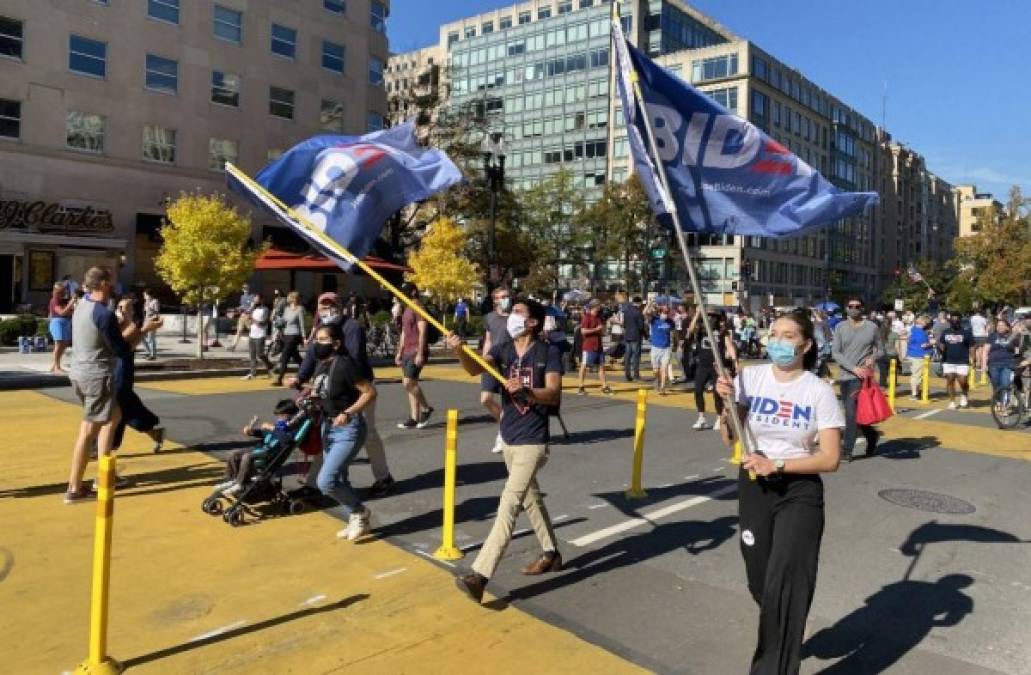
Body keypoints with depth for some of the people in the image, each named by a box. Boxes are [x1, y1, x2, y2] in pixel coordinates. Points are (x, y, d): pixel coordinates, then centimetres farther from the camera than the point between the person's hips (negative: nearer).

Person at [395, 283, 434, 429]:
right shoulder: (407, 310, 19)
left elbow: (422, 332, -17)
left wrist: (420, 353, -22)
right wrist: (399, 352, 21)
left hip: (416, 352, -10)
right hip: (407, 352, 10)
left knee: (409, 382, -12)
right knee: (410, 384, 8)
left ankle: (414, 419, -2)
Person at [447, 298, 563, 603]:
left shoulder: (549, 352, -10)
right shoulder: (503, 350, 2)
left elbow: (554, 394, -18)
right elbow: (475, 368, -17)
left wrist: (526, 390, -37)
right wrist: (459, 350, -38)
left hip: (532, 441, -7)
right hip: (509, 439, 7)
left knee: (509, 503, -13)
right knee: (530, 498, 20)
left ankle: (480, 575, -15)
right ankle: (551, 554, 38)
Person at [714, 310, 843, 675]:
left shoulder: (820, 391, -9)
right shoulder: (750, 377, -4)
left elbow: (830, 459, -11)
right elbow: (729, 438, -1)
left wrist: (777, 465, -20)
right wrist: (727, 402, -18)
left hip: (800, 491, -3)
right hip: (753, 487, 3)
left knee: (784, 584, -7)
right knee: (760, 581, 16)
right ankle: (783, 639, 48)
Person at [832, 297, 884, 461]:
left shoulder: (871, 327, 2)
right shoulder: (840, 327, 3)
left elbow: (880, 350, 11)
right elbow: (835, 353, -3)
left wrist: (873, 357, -11)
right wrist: (854, 368, -14)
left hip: (862, 376, -3)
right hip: (844, 375, 3)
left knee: (852, 412, -10)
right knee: (852, 412, 14)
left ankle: (847, 450, -2)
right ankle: (871, 435, 38)